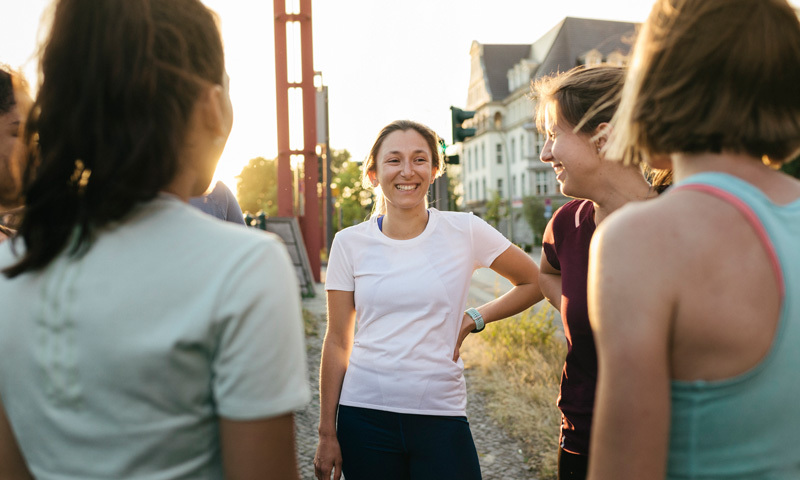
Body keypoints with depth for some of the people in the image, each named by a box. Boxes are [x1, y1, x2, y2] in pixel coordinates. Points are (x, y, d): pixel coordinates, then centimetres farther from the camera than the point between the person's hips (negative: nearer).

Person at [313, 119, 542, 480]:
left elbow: (534, 283, 9)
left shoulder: (465, 231, -3)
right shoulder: (349, 243, 0)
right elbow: (337, 343, 3)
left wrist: (473, 320, 0)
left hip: (441, 414, 0)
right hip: (365, 415, 1)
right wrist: (327, 433, 3)